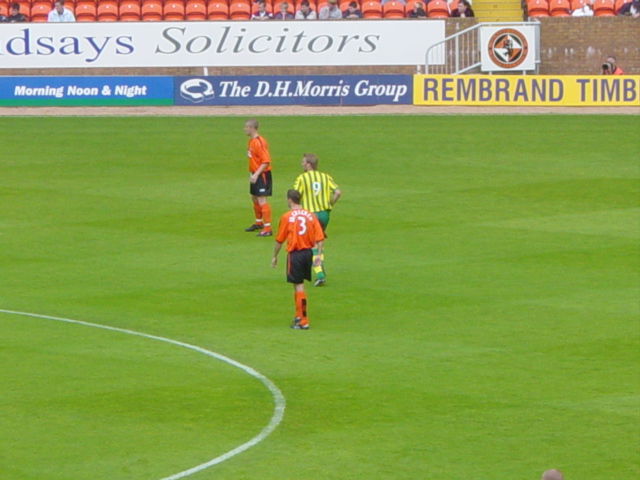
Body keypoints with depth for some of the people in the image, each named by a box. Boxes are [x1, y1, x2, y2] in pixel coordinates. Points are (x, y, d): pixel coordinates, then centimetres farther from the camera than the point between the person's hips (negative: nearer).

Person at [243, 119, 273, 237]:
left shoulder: (259, 142, -21)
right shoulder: (251, 141, 9)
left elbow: (266, 161, -23)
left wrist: (256, 174, -26)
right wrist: (252, 173, 17)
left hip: (262, 174, -10)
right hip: (255, 174, 10)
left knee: (261, 200, -11)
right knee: (254, 198, 21)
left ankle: (267, 228, -9)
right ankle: (258, 223, 39)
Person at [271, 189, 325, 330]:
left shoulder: (287, 217, -6)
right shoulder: (310, 216, 5)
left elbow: (279, 240, -1)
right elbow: (320, 238, 0)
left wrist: (275, 256, 10)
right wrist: (319, 255, 5)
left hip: (295, 253, -5)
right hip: (308, 252, 5)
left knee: (298, 286, -4)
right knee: (299, 285, 19)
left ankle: (303, 322, -6)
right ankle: (298, 316, 28)